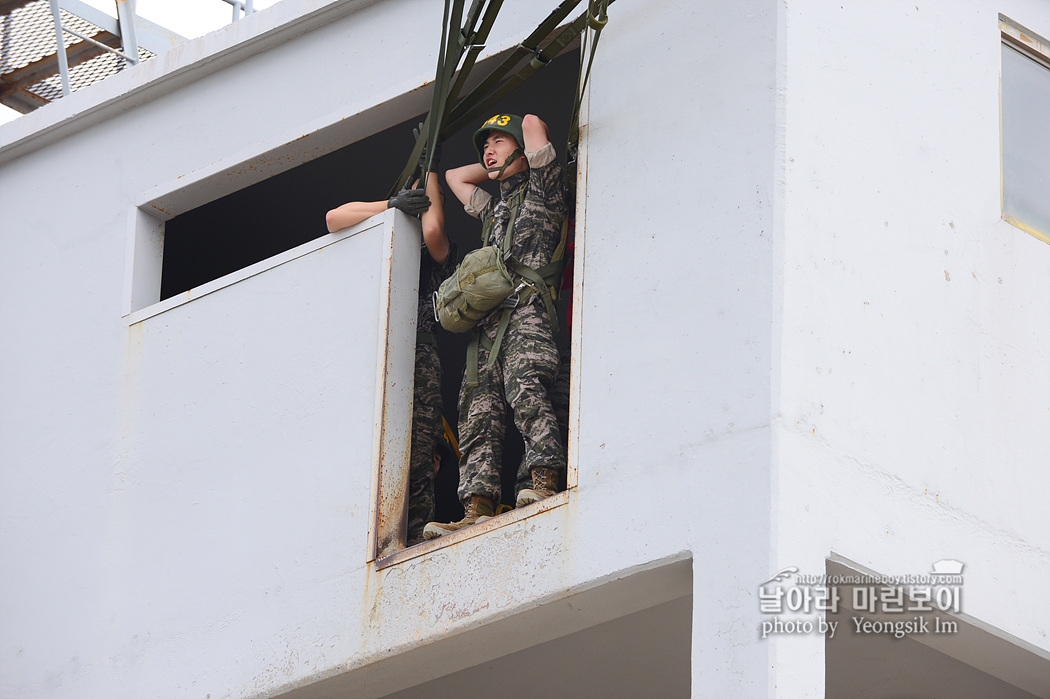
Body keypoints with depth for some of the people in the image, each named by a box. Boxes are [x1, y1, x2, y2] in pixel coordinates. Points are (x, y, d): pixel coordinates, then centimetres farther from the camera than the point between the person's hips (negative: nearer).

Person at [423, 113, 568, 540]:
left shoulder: (541, 189, 16)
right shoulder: (493, 208, 38)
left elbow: (533, 123, 10)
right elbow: (454, 177, 52)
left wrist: (526, 162, 29)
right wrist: (500, 167, 44)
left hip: (527, 306, -7)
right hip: (487, 319, 7)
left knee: (524, 388, -29)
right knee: (478, 410, -10)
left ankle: (544, 486, -42)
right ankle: (477, 511, -24)